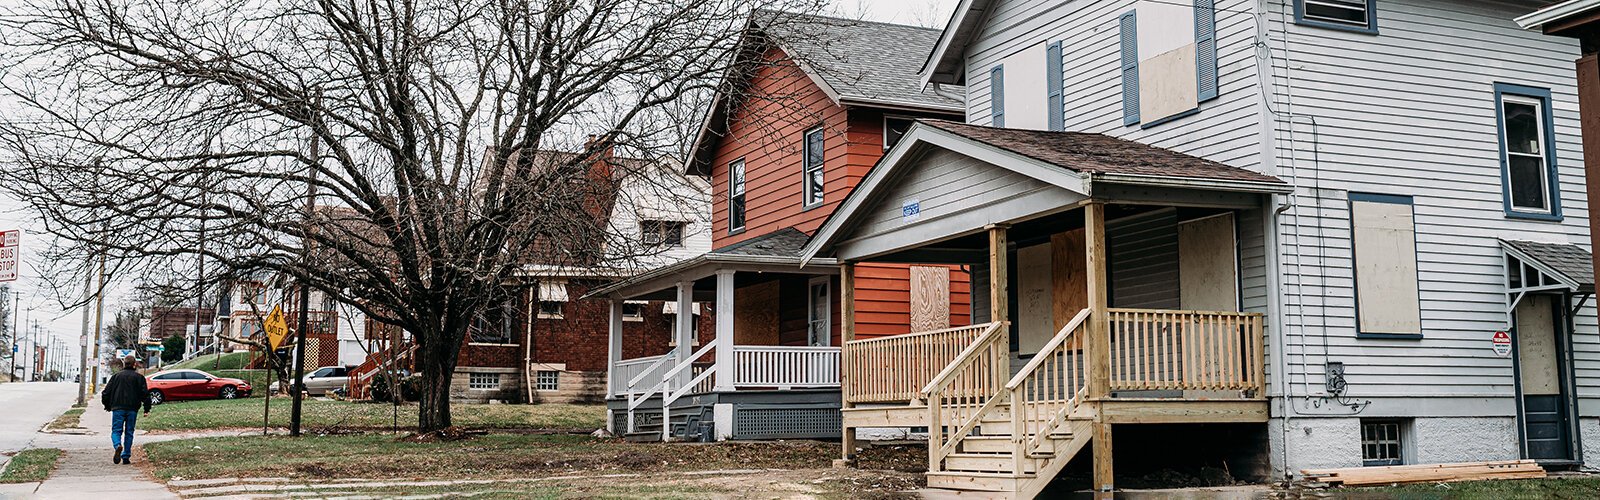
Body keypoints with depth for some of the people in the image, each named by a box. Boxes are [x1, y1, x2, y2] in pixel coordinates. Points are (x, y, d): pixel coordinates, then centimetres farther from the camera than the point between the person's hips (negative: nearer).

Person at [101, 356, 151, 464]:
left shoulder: (116, 376, 7)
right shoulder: (139, 377, 3)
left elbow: (106, 392, 9)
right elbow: (145, 393, -3)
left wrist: (107, 406, 23)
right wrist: (147, 408, 4)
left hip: (118, 408, 0)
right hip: (132, 409, 0)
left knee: (116, 431, 3)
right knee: (129, 433, 8)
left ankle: (118, 445, -28)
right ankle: (126, 457, 6)